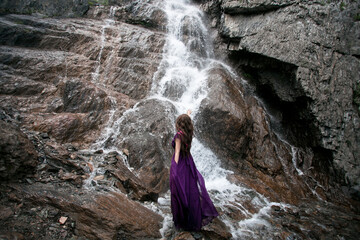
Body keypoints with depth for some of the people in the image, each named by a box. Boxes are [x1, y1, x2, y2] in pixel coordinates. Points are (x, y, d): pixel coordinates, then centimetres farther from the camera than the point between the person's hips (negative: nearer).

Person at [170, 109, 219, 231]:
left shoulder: (179, 135, -16)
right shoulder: (188, 133, 3)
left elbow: (177, 152, -22)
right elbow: (187, 122, 25)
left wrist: (174, 169, -25)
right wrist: (188, 115, 45)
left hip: (179, 163, -7)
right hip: (189, 162, 7)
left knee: (180, 192, 2)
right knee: (192, 189, 16)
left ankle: (183, 221, 12)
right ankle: (195, 218, 30)